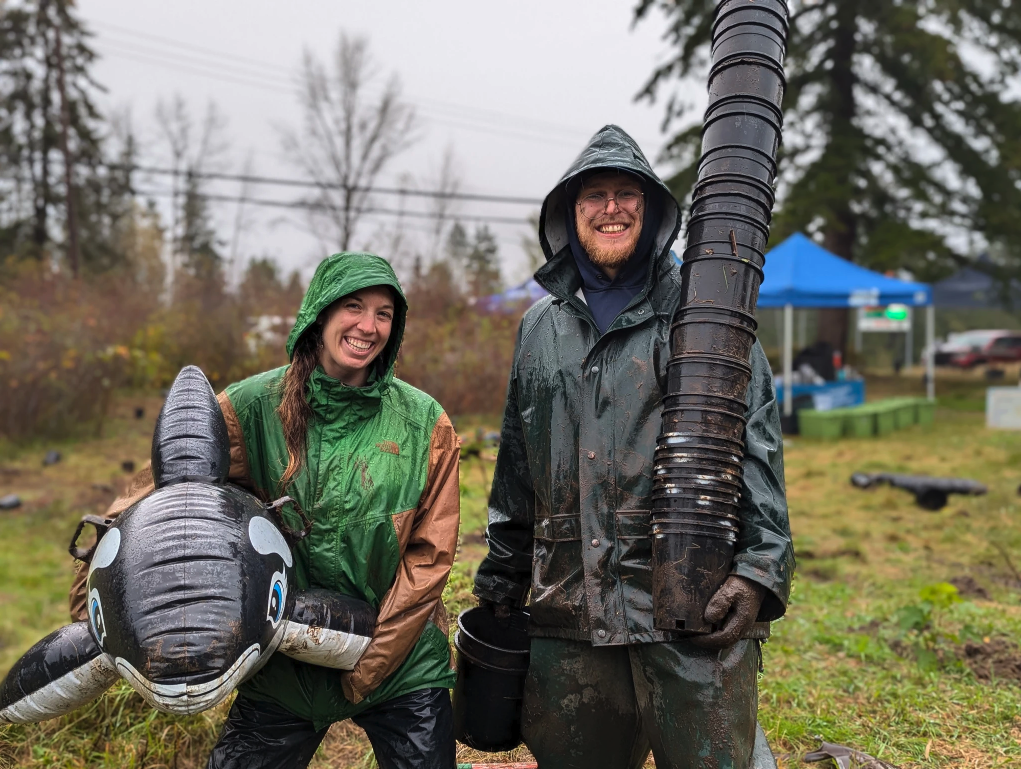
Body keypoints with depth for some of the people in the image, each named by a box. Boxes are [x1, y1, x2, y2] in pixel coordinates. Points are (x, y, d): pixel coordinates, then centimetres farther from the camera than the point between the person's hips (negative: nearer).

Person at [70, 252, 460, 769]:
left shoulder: (424, 422, -4)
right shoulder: (254, 407, -6)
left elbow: (430, 553, -4)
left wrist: (372, 660, -8)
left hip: (400, 664, 0)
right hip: (283, 664, 0)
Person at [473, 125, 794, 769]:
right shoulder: (541, 328, 15)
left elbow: (757, 445, -3)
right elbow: (516, 467, 20)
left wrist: (761, 568, -14)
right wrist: (501, 579, 19)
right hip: (568, 618, 4)